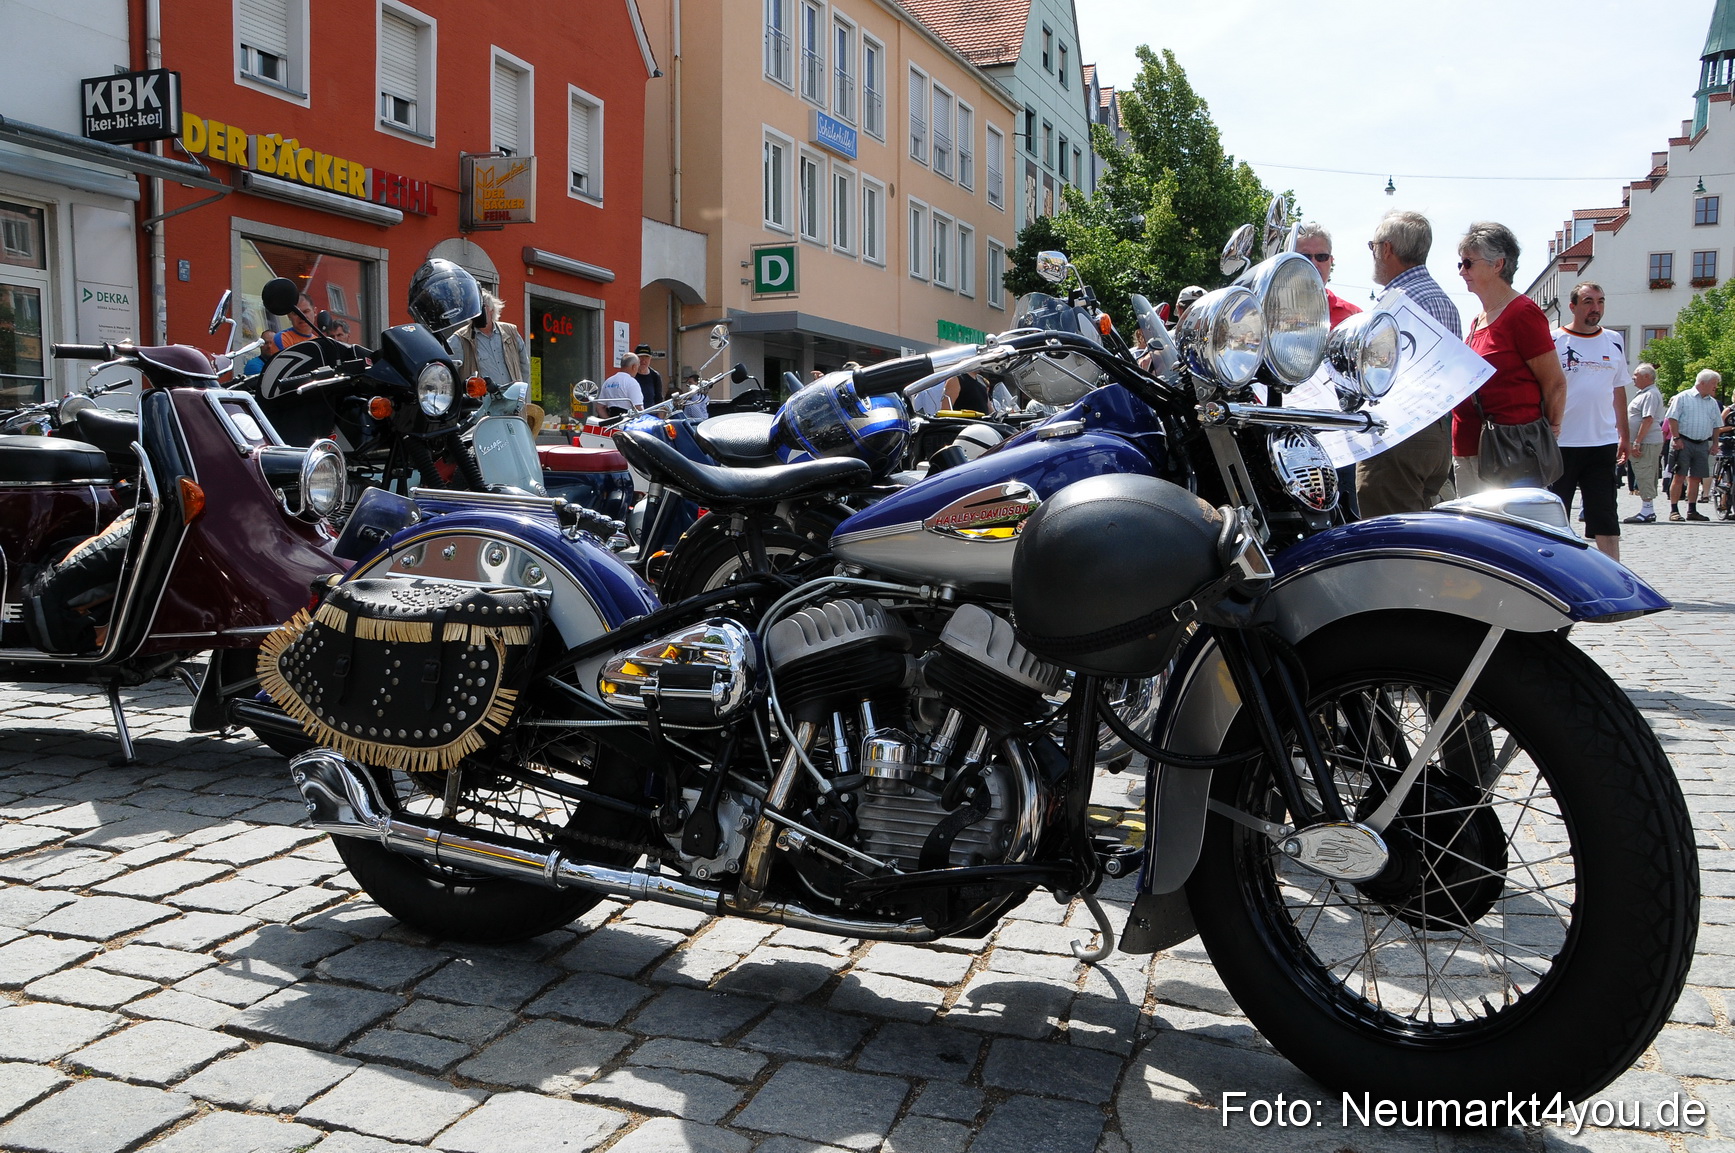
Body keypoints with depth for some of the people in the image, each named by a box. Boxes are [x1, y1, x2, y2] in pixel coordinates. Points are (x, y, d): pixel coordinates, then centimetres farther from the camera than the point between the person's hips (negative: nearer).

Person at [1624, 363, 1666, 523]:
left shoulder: (1651, 394, -14)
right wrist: (1630, 443, 22)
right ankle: (1649, 511, 18)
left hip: (1647, 443, -11)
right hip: (1643, 443, 11)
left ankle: (1646, 512, -8)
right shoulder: (1643, 393, 19)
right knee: (1646, 477, 13)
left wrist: (1637, 442, -24)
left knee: (1644, 476, -9)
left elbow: (1648, 419, -22)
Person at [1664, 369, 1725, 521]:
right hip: (1684, 443, -6)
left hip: (1702, 444, 6)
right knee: (1680, 477, -7)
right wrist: (1676, 438, -15)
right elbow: (1672, 419, -8)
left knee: (1696, 478, 8)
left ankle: (1692, 510, 14)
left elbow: (1716, 426, 20)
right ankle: (1674, 511, -5)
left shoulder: (1713, 403, 16)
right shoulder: (1683, 397, -3)